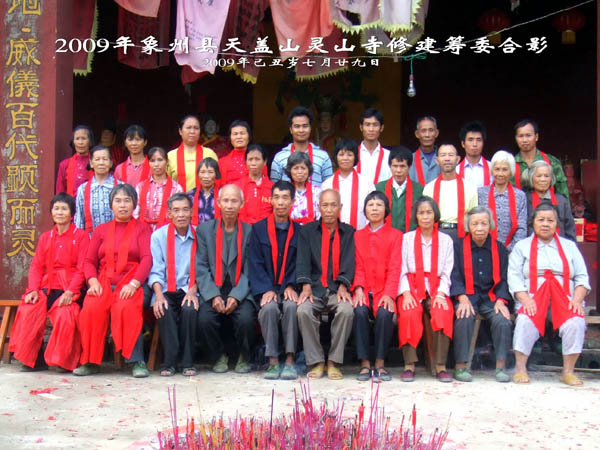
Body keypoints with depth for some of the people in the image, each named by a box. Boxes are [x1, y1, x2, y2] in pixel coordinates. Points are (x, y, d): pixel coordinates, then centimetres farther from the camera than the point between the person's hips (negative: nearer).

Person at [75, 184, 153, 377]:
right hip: (104, 282, 3)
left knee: (126, 308, -34)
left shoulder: (142, 228, 12)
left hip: (131, 283, -2)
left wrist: (134, 284, -16)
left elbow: (147, 258, -1)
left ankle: (137, 361, -27)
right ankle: (91, 361, -16)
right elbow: (89, 261, 14)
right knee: (91, 308, -28)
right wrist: (93, 281, -6)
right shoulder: (101, 230, 20)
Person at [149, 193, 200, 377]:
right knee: (164, 310, -32)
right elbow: (156, 271, -1)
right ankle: (169, 362, -21)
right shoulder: (159, 236, 6)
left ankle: (188, 362, -18)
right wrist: (159, 295, -18)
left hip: (189, 290, 0)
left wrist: (193, 291, -13)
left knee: (190, 309, -31)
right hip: (166, 290, 0)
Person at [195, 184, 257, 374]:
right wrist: (213, 296, -13)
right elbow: (201, 268, 1)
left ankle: (244, 358, 3)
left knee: (245, 319, -28)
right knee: (205, 319, -26)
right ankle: (219, 356, 4)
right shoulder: (204, 229, 8)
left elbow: (249, 271, 1)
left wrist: (235, 296, -14)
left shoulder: (250, 231, 6)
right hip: (213, 291, 1)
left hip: (241, 292, -1)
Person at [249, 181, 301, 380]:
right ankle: (273, 362, -25)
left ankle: (289, 360, -26)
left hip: (289, 288, 0)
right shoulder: (258, 228, 10)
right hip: (266, 288, 0)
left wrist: (292, 286, -12)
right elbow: (256, 264, 2)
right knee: (270, 308, -32)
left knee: (291, 306, -32)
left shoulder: (298, 231, 12)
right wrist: (266, 290, -13)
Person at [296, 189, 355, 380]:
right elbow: (303, 260, 2)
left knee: (347, 310, -32)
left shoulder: (349, 232, 12)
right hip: (315, 288, 0)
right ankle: (316, 362, -17)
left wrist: (343, 286, -16)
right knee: (303, 310, -31)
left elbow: (349, 262, 1)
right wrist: (306, 286, -15)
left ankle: (333, 362, -17)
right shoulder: (307, 231, 12)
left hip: (338, 290, 0)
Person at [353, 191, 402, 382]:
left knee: (384, 313, -32)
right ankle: (364, 363, -22)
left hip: (384, 290, -1)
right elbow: (358, 266, 9)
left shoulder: (395, 235, 9)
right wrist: (358, 289, -9)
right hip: (364, 289, 2)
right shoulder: (358, 235, 17)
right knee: (359, 311, -30)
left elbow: (395, 268, -1)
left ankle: (380, 364, -19)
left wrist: (389, 294, -15)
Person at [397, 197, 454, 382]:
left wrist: (440, 294, -9)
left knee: (442, 314, -33)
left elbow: (447, 272, 8)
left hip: (436, 289, 1)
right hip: (412, 288, 0)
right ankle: (409, 365, -26)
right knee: (409, 314, -33)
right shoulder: (407, 238, 14)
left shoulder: (446, 240, 16)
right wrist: (406, 293, -11)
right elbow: (402, 270, 5)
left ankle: (440, 365, -25)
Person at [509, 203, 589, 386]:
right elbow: (514, 276, 2)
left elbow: (582, 277, 11)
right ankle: (520, 368, -21)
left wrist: (577, 300, -8)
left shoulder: (569, 246, 20)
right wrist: (525, 299, -15)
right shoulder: (522, 246, 15)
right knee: (526, 320, -33)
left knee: (576, 322, -30)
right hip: (533, 300, -1)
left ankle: (568, 371, -19)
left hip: (565, 300, 1)